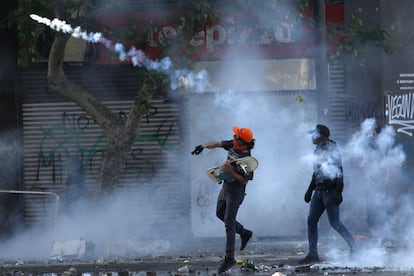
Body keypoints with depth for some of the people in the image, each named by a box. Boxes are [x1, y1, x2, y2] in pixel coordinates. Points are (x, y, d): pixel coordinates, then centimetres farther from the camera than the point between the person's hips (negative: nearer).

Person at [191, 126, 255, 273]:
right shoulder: (232, 144, -6)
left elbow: (244, 181, -24)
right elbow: (218, 144, 8)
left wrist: (230, 171, -32)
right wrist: (203, 146, -6)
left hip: (236, 191, -9)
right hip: (226, 187, 9)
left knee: (229, 222, -10)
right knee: (220, 214, 24)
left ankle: (229, 258, -7)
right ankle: (244, 233, 38)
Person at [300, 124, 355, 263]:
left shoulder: (332, 150, -13)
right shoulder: (318, 150, 14)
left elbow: (339, 172, -18)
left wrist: (338, 192, -24)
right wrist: (310, 189, 24)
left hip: (330, 190, -9)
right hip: (319, 190, 9)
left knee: (334, 222, -6)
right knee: (311, 220, 4)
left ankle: (354, 247, 5)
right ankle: (313, 253, 8)